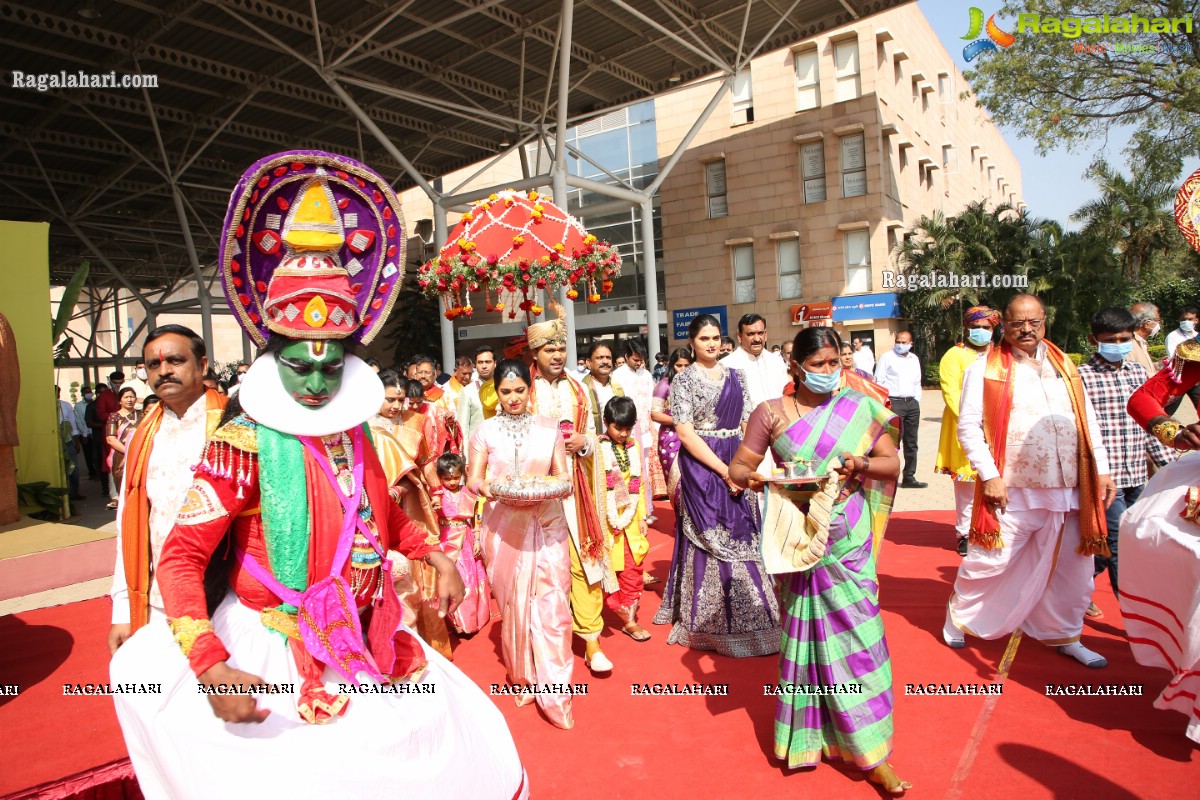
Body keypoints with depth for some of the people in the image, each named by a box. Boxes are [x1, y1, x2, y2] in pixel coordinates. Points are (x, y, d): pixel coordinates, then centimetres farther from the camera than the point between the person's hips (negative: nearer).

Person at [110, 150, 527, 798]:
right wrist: (211, 666, -29)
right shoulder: (246, 441, -15)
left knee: (469, 745, 14)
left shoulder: (352, 429, 3)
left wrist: (433, 554, 7)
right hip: (280, 658, -6)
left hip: (368, 641, 7)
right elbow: (181, 557, -17)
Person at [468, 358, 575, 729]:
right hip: (504, 527, 0)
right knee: (513, 603, 7)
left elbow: (562, 473, 7)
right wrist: (489, 488, -19)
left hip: (547, 523, 0)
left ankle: (554, 691, 4)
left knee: (551, 602, -5)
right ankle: (523, 677, 27)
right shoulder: (486, 430, 4)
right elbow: (473, 478, 3)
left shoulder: (548, 426, 7)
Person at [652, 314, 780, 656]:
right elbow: (685, 433, -11)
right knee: (711, 538, -1)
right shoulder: (683, 380, -3)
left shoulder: (734, 376, 12)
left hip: (737, 467, 5)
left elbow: (747, 425, 10)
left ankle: (745, 615, 24)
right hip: (702, 468, -5)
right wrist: (724, 470, -16)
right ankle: (714, 624, 12)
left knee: (741, 536, 8)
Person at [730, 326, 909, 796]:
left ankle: (870, 753, 14)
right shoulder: (771, 413, -2)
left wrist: (861, 465, -15)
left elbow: (892, 462, 6)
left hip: (850, 539, 1)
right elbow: (738, 467, -2)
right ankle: (805, 734, 26)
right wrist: (752, 478, -25)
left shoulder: (859, 408, 3)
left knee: (858, 632, 1)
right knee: (807, 633, 7)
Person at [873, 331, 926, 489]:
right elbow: (878, 381, -4)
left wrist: (917, 404, 15)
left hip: (912, 403, 6)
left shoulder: (914, 359, 16)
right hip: (894, 403, -6)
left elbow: (917, 383, 21)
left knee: (911, 443, 11)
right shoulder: (886, 357, -1)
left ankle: (909, 477, 20)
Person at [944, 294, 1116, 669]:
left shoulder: (1065, 367, 12)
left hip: (1070, 492, 5)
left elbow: (1088, 421, 14)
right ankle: (959, 618, 25)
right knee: (988, 562, 2)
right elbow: (968, 426, -9)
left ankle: (1066, 636, 33)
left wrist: (1102, 470, 8)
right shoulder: (985, 370, -4)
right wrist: (989, 475, -14)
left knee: (1071, 569, 14)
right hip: (1013, 492, -5)